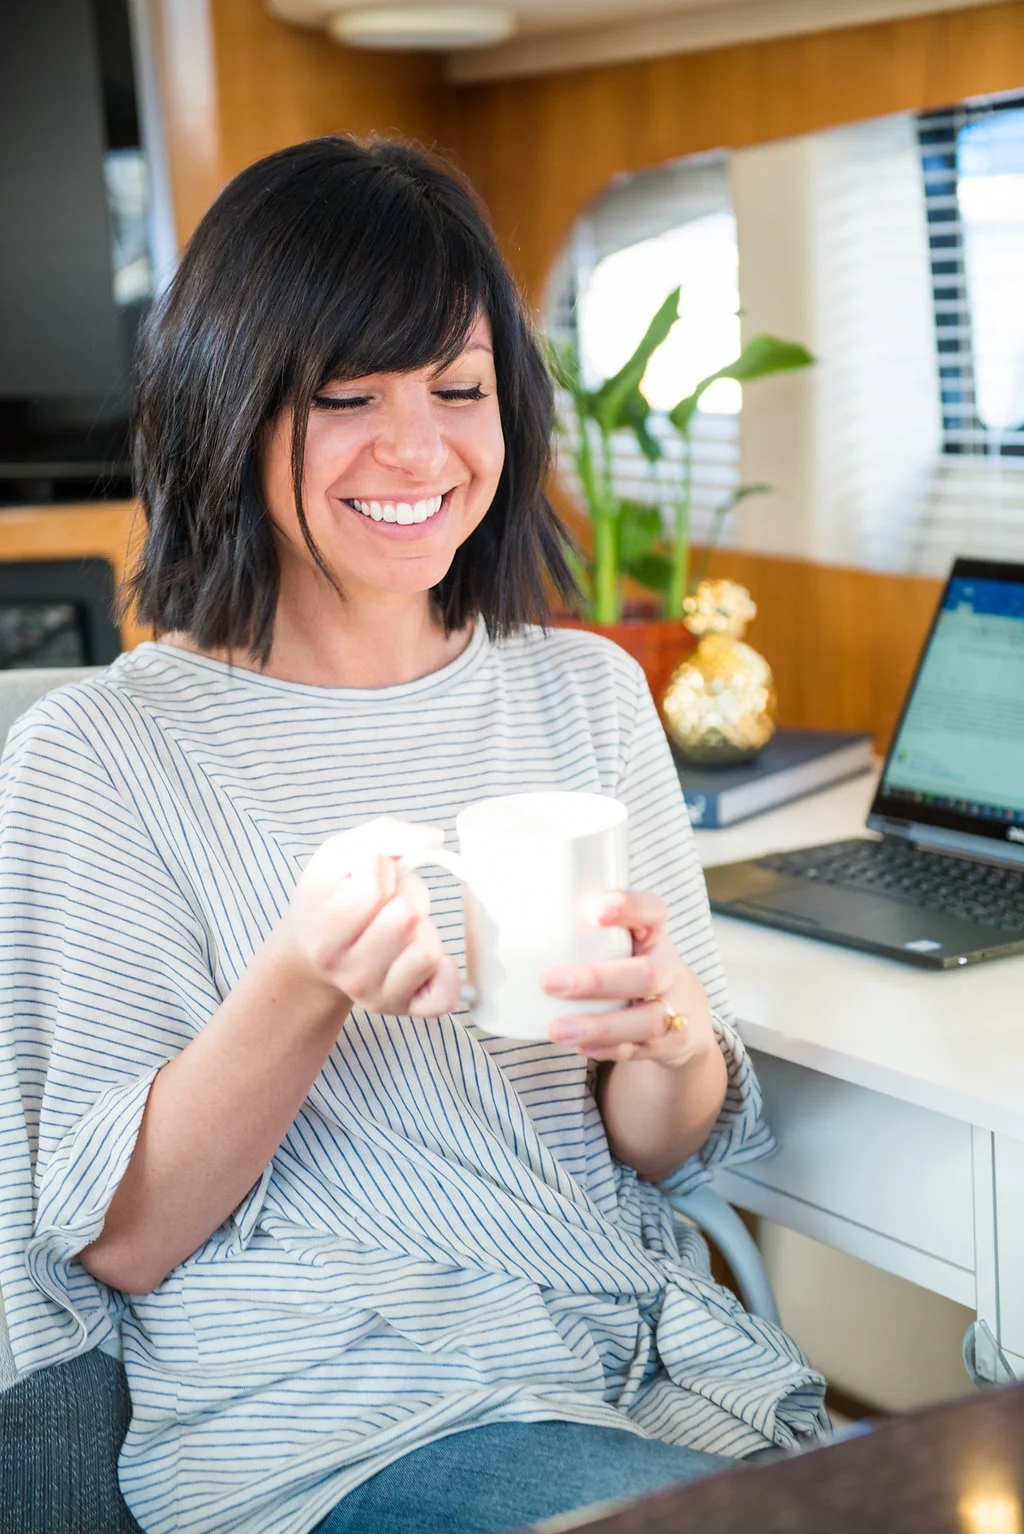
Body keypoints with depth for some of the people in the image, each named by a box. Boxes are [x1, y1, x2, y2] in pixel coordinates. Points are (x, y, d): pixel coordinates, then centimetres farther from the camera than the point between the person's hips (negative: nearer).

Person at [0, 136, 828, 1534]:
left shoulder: (590, 693, 7)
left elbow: (663, 1154, 8)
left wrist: (673, 1037, -16)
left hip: (653, 1353, 6)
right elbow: (120, 1242, -7)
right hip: (325, 1410, -5)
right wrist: (303, 984, -24)